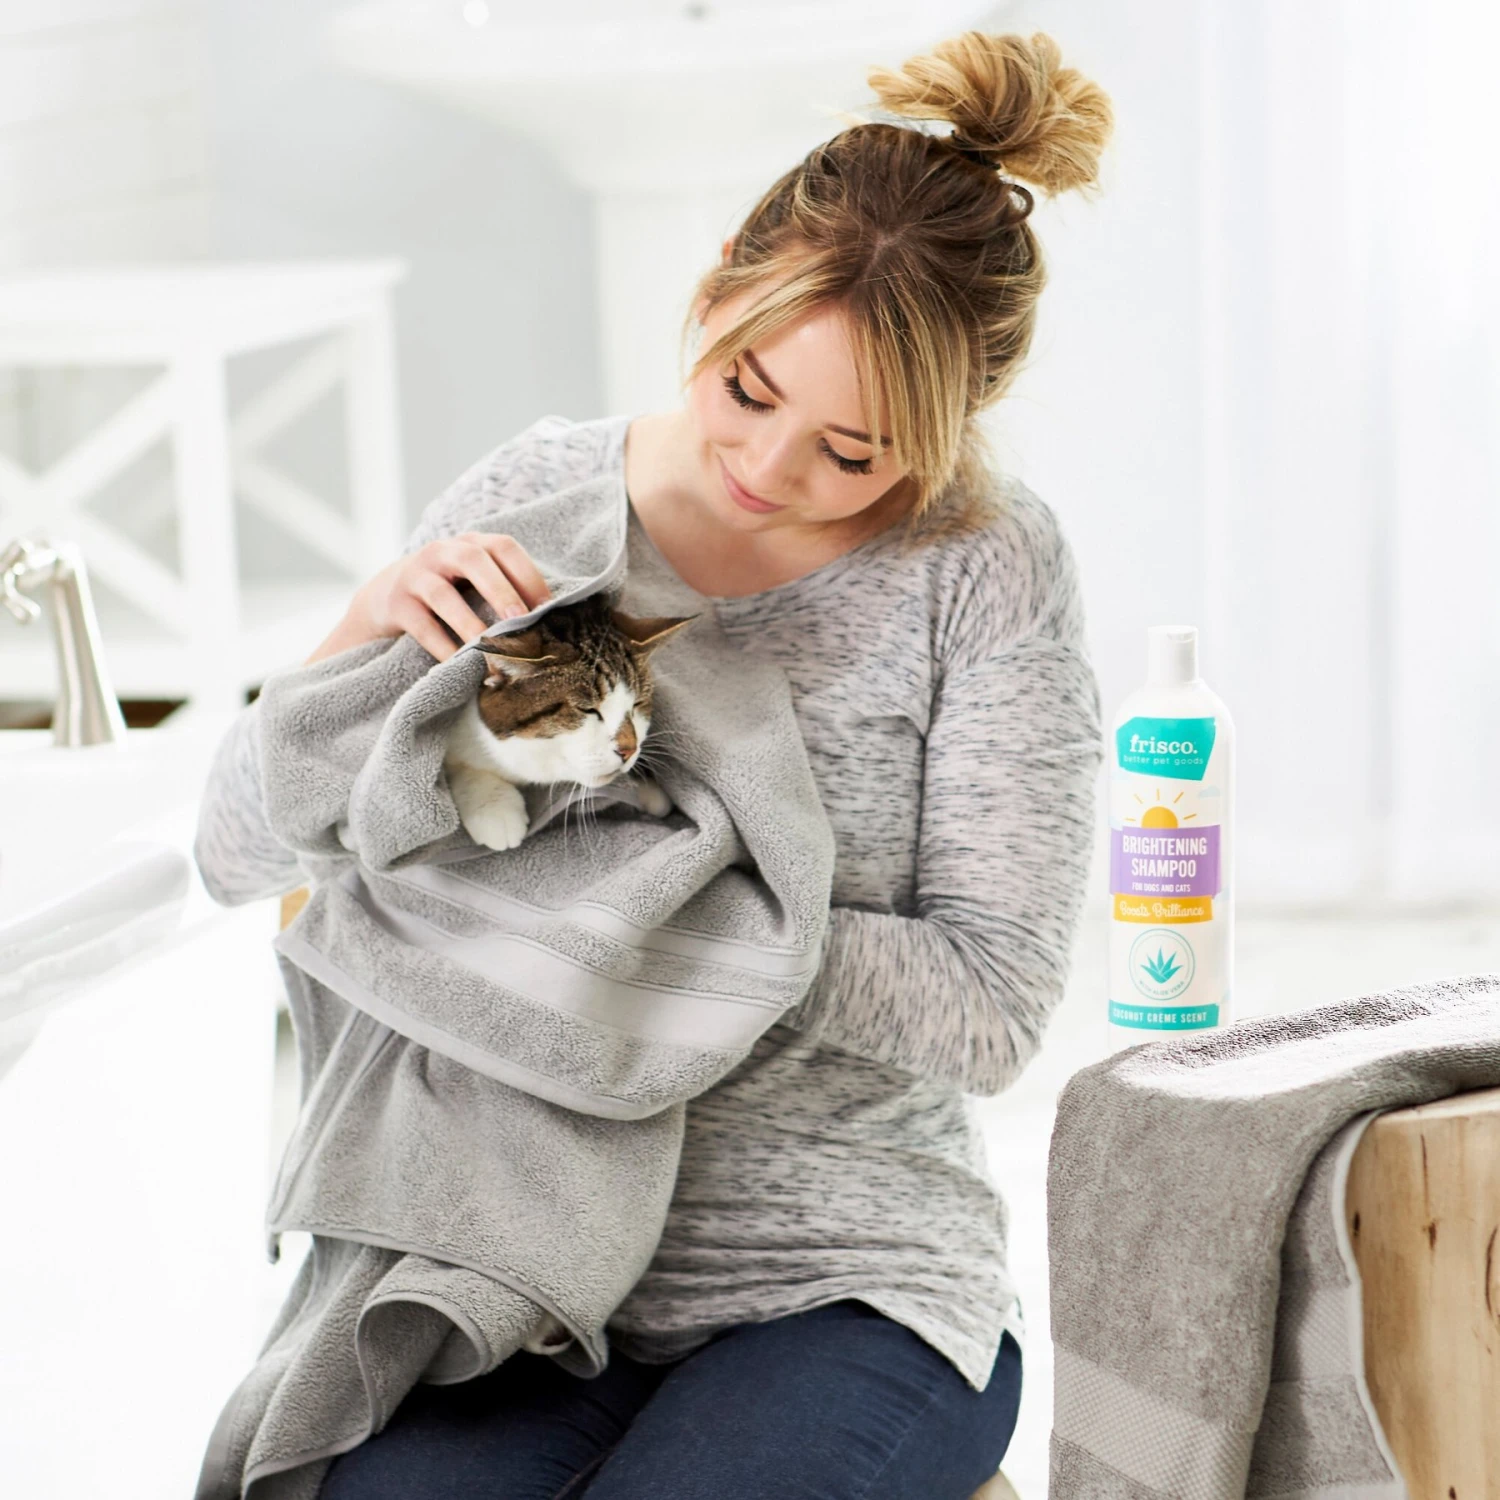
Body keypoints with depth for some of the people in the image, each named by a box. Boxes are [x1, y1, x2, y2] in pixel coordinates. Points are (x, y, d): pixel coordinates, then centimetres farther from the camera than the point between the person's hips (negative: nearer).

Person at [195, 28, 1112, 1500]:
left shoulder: (988, 568, -8)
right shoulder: (537, 498, 1)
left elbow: (987, 1011, -11)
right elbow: (246, 847, 3)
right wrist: (371, 625, -16)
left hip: (852, 1299, -2)